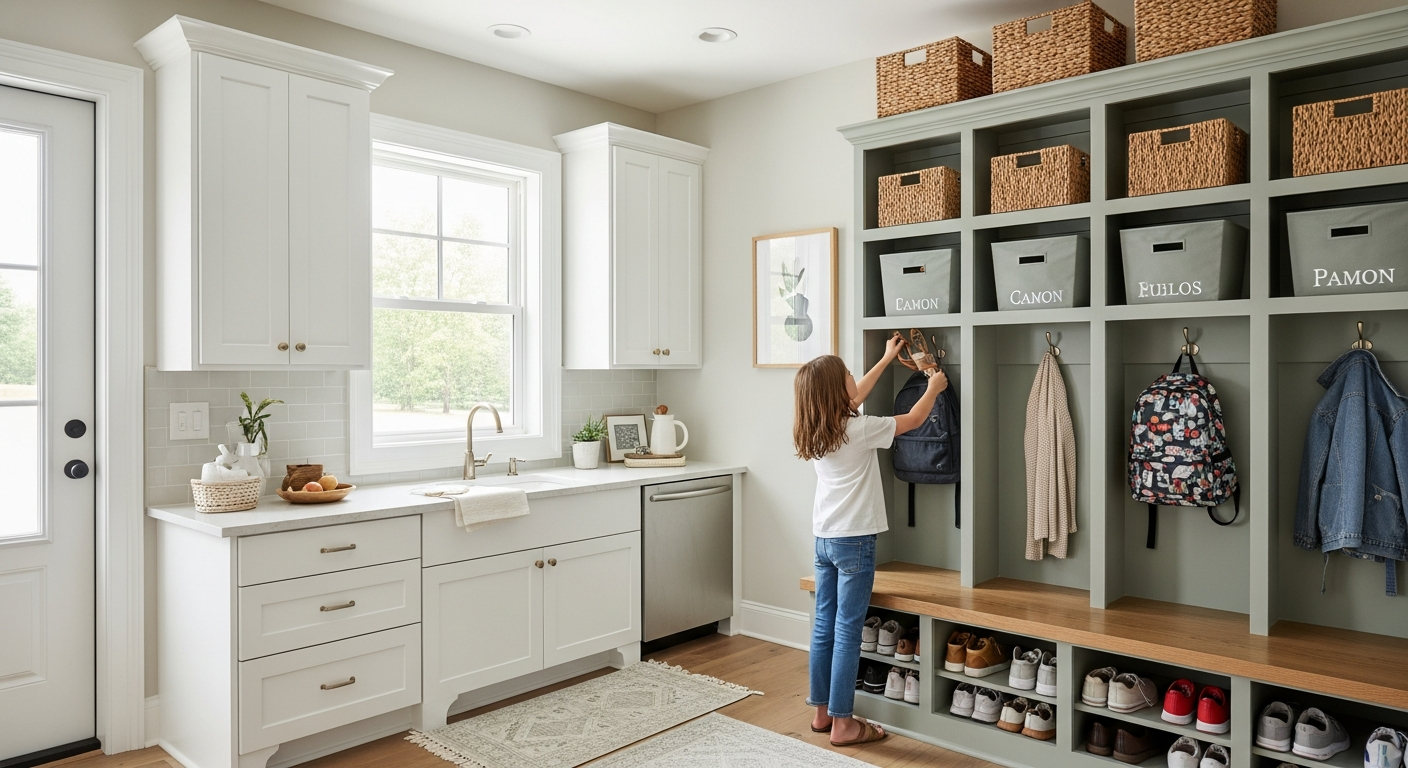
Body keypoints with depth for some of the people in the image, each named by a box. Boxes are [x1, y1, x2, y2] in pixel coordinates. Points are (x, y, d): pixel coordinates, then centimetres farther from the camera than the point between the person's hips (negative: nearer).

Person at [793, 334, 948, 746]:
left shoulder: (815, 430, 5)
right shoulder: (859, 430, -16)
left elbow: (855, 396, 22)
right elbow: (913, 419, -1)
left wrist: (886, 359, 31)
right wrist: (934, 387, 18)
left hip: (824, 538, 8)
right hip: (854, 540, -7)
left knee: (824, 627, 13)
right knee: (847, 632, -1)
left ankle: (822, 711, 23)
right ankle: (843, 723, 7)